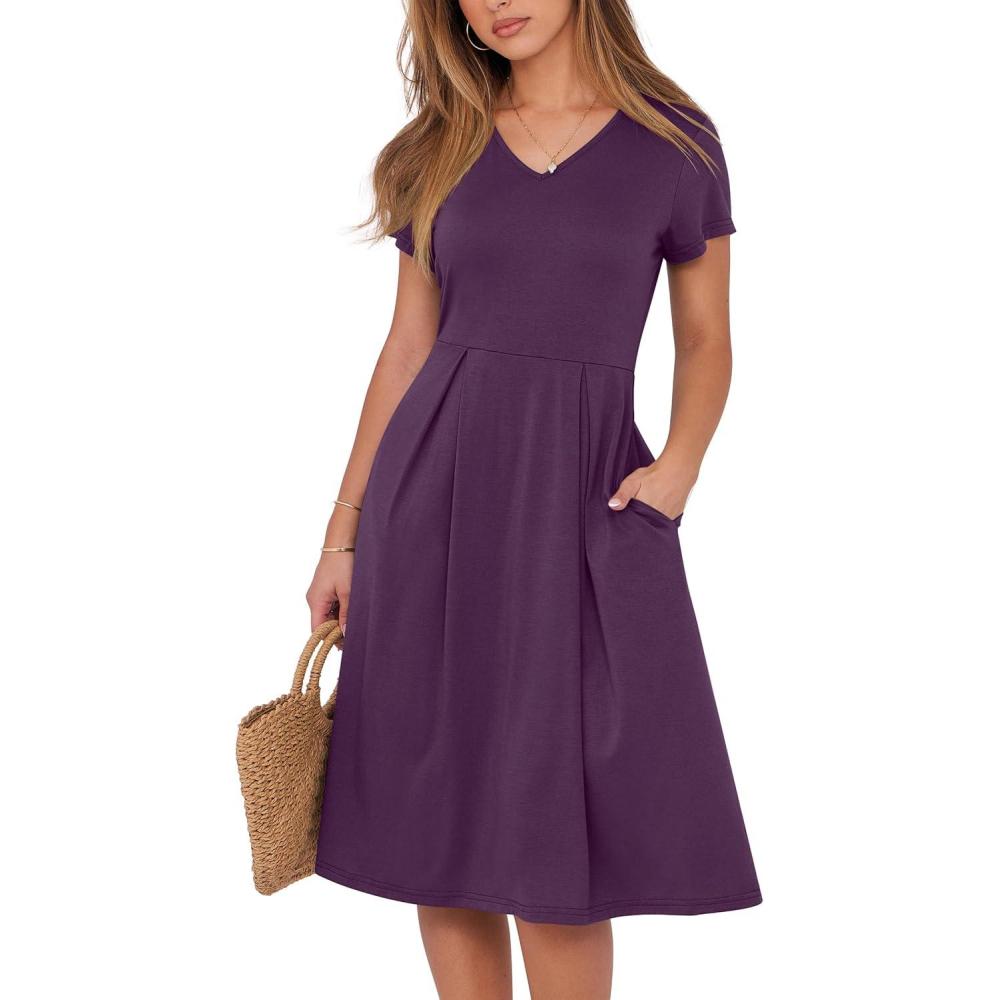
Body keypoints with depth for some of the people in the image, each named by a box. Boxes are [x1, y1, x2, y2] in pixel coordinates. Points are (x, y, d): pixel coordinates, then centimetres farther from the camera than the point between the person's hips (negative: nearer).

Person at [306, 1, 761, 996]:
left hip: (585, 506, -2)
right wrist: (343, 534, 6)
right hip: (436, 498, 2)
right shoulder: (439, 148, 6)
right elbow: (408, 347, 9)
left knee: (557, 851, -1)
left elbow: (705, 341, 7)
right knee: (443, 833, 6)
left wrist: (677, 466, -11)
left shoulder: (676, 140, 1)